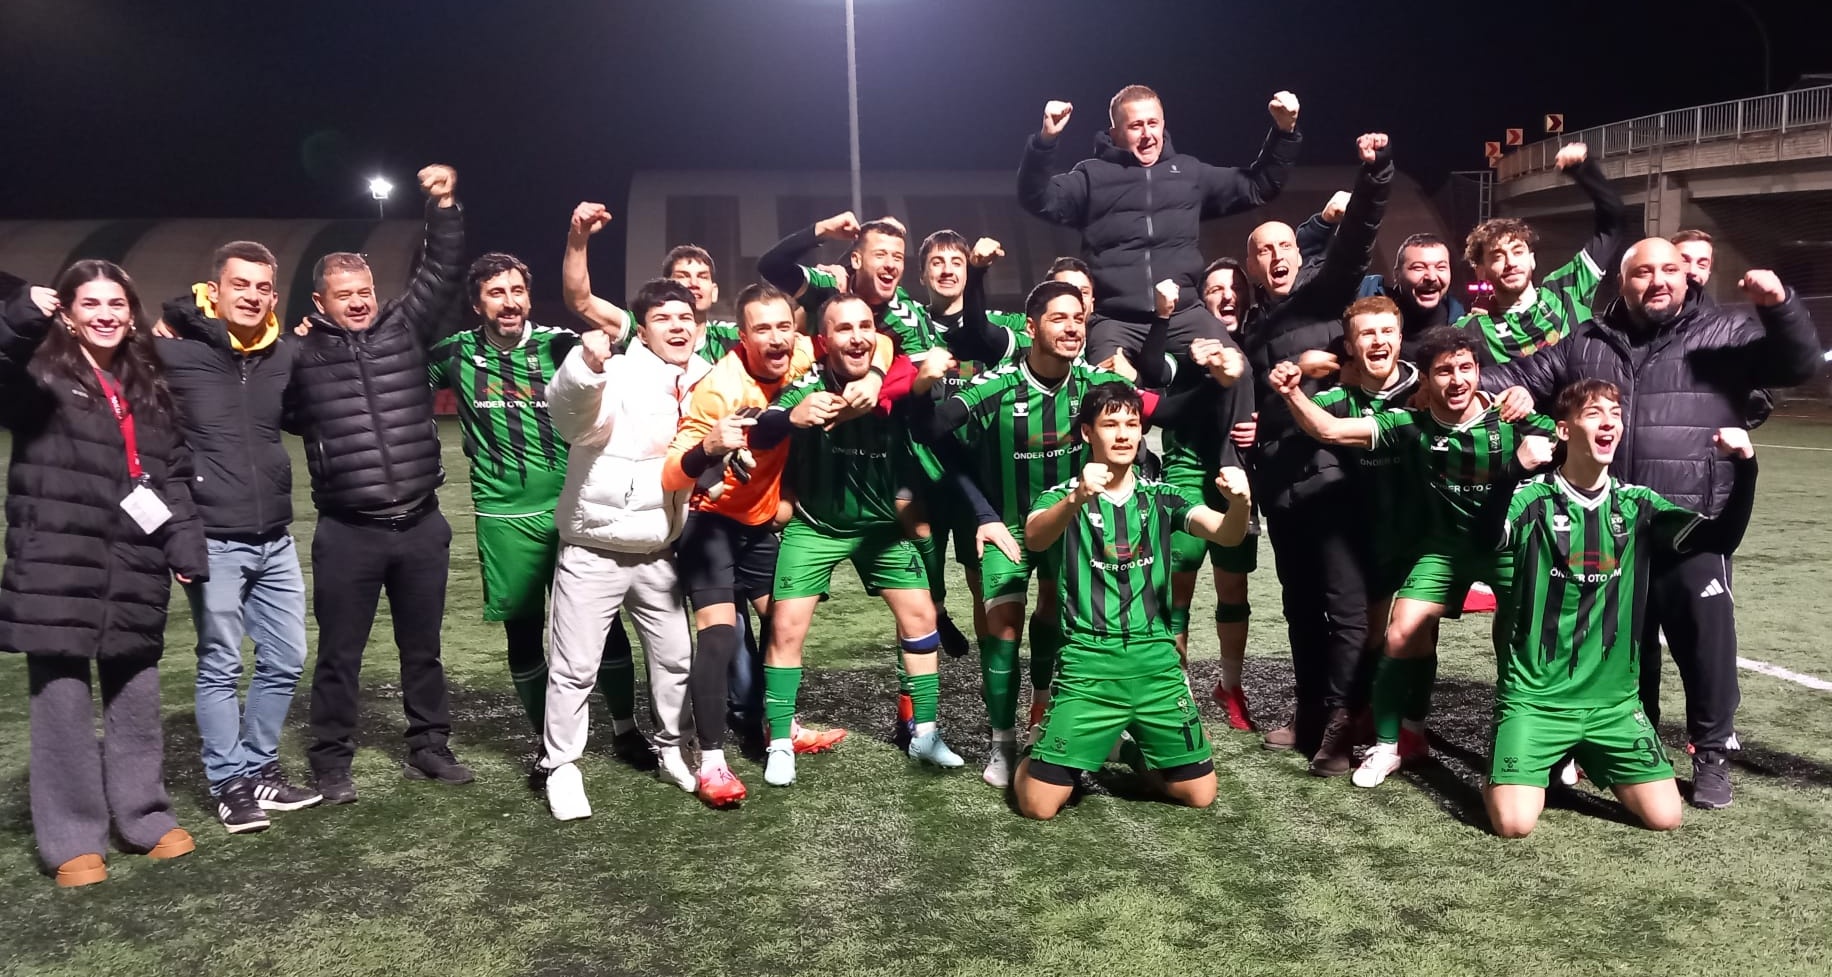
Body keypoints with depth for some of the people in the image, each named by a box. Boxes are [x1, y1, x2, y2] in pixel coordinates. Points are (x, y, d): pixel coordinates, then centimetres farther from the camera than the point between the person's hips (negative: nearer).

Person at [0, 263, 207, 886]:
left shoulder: (148, 389, 17)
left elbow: (173, 474, 16)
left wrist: (186, 546, 6)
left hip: (134, 570, 4)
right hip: (56, 569, -4)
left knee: (135, 697, 11)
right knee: (63, 699, 1)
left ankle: (145, 817, 25)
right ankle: (72, 839, 11)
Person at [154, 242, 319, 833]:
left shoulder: (286, 353, 6)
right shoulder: (175, 350, -9)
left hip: (276, 541, 5)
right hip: (212, 542, -5)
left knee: (285, 661, 11)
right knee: (219, 666, 5)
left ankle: (259, 768, 27)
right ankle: (230, 784, 18)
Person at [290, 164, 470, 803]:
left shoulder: (404, 329, 6)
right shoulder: (302, 354, 0)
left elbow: (443, 274, 3)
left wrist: (444, 206, -5)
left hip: (421, 525, 2)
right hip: (347, 533, -2)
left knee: (423, 648, 14)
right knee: (340, 655, 7)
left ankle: (429, 748, 28)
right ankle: (332, 764, 20)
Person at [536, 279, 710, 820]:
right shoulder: (615, 377, -16)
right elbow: (569, 413, -38)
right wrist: (586, 363, -58)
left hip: (658, 554, 6)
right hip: (592, 552, -5)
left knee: (677, 658, 14)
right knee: (576, 667, 1)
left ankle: (670, 751, 32)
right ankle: (561, 767, 18)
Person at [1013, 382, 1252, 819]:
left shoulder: (1160, 498, 9)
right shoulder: (1063, 498, -1)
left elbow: (1226, 534, -6)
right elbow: (1034, 539, -24)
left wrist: (1239, 502, -30)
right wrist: (1078, 497, -43)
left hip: (1156, 663, 3)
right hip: (1087, 665, -3)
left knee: (1200, 794, 8)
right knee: (1037, 805, -9)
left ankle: (1137, 753, 37)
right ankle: (1033, 762, 26)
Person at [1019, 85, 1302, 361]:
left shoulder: (1189, 171, 20)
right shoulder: (1093, 175, 11)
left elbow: (1258, 187, 25)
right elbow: (1037, 201, -2)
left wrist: (1284, 132, 13)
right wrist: (1045, 139, -17)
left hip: (1183, 314, 3)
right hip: (1114, 320, -2)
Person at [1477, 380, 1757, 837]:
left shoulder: (1637, 505, 5)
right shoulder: (1533, 498, -8)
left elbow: (1721, 537, -3)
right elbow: (1487, 536, -28)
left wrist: (1744, 465, -18)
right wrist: (1516, 470, -44)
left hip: (1614, 699, 4)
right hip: (1534, 696, -4)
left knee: (1665, 816, -3)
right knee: (1515, 823, -17)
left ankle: (1591, 763, 25)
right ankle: (1516, 772, 18)